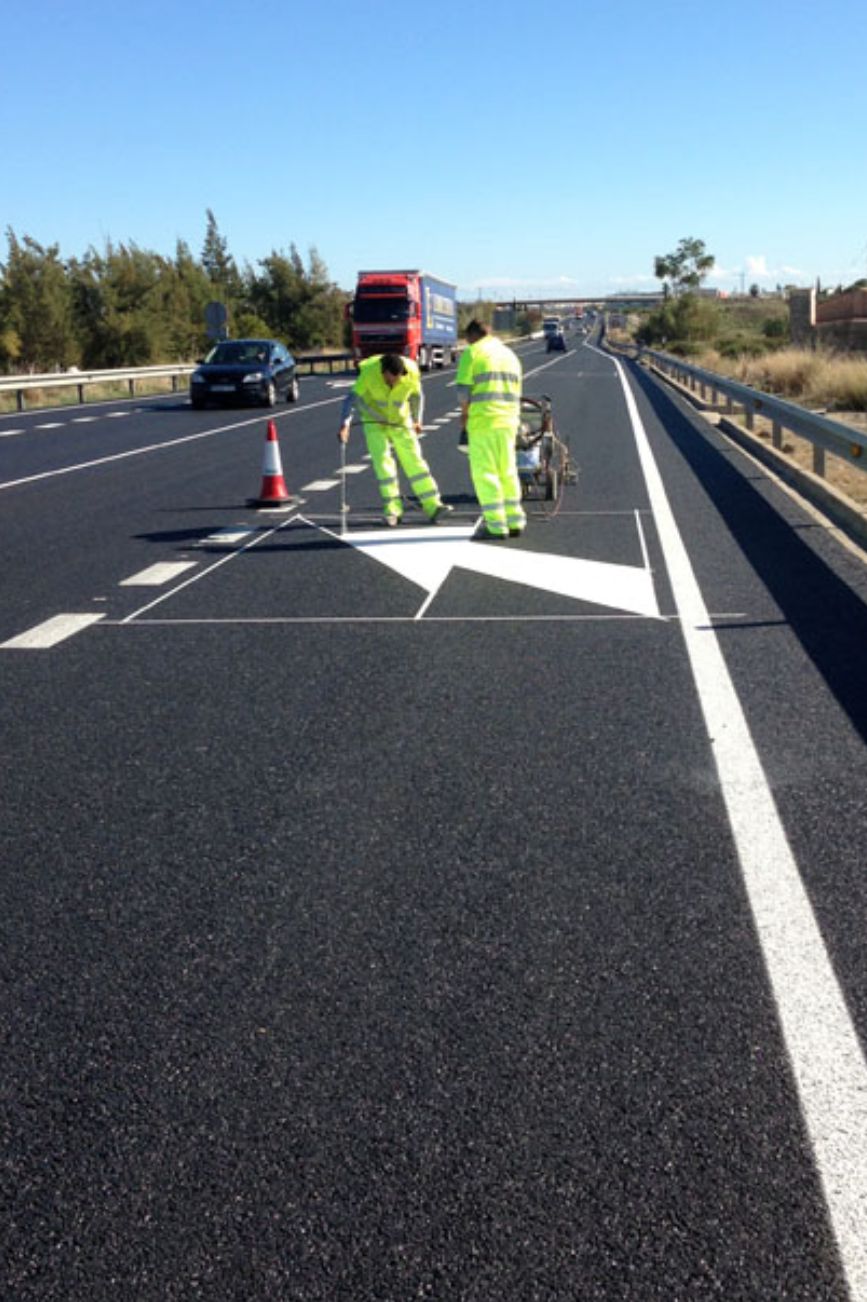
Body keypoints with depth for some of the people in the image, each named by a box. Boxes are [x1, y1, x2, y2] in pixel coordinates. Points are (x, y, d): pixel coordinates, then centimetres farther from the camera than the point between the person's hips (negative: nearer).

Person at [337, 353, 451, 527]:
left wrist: (417, 420, 10)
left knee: (414, 460, -2)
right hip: (375, 423, -1)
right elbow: (353, 399, -28)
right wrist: (344, 425, -41)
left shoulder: (412, 373, -22)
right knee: (383, 462, -11)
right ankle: (392, 510, -6)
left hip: (401, 422, 2)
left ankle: (432, 507, -1)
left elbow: (416, 396, -2)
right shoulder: (369, 373, -28)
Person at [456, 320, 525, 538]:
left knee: (484, 473, -2)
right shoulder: (510, 354, 20)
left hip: (482, 421, -6)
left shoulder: (472, 352, -2)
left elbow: (463, 389, -9)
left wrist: (465, 413, 5)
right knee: (508, 471, 15)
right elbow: (516, 393, 18)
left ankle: (496, 526, -4)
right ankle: (515, 521, 18)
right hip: (508, 421, 6)